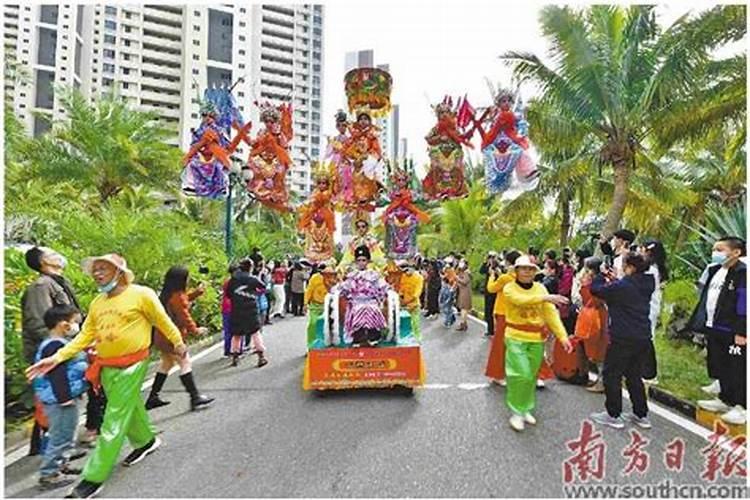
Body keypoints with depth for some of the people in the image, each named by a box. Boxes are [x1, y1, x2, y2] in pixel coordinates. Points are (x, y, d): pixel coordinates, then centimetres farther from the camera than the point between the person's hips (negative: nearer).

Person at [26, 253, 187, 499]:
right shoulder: (97, 303, 6)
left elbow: (163, 321, -6)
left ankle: (94, 477, 11)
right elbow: (85, 335, 6)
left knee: (114, 422, 0)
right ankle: (146, 441, 44)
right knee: (130, 408, 22)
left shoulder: (142, 294, -14)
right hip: (106, 368, 7)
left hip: (131, 366, -6)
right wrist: (57, 357, -4)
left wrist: (178, 342, 3)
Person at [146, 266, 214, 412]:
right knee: (185, 364, -5)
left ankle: (153, 397, 29)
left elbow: (184, 301, 24)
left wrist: (196, 292, 16)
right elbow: (184, 316, -19)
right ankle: (195, 398, -2)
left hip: (161, 336, 10)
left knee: (166, 364, 21)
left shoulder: (167, 294, 9)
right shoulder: (177, 296, -20)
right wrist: (195, 330, -11)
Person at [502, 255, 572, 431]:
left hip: (537, 340, 4)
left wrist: (562, 336, -12)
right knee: (521, 375, -11)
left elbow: (551, 313, -3)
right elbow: (522, 300, -31)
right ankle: (516, 412, 8)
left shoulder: (540, 288, 3)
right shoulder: (509, 288, -10)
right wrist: (546, 297, -43)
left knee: (531, 376, 13)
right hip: (516, 338, -4)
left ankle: (526, 409, 33)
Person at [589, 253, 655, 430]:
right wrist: (615, 279, 15)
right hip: (643, 338, 8)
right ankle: (641, 415, 27)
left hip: (622, 339, -8)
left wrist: (602, 274, 5)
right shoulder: (646, 285, 6)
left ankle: (614, 415, 12)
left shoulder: (622, 286, -19)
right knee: (635, 376, 20)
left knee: (612, 375, 6)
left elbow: (595, 289, -11)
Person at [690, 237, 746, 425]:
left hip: (732, 332, -8)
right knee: (719, 366, 18)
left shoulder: (743, 273, -14)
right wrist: (703, 324, 15)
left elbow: (743, 304, -18)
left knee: (738, 370, 4)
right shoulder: (714, 270, 11)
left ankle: (742, 407, 17)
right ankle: (725, 399, 33)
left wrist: (741, 332, -19)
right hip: (714, 328, 8)